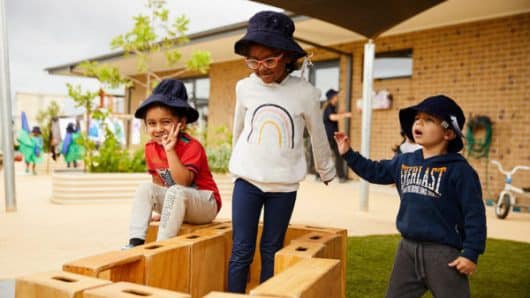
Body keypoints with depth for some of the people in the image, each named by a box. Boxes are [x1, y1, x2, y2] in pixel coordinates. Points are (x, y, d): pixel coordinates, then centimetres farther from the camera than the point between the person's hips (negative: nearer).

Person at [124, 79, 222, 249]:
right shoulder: (151, 147, -1)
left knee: (176, 191, -34)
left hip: (206, 203, -6)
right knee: (146, 188, -13)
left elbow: (184, 182, -33)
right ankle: (136, 242, -19)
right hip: (177, 202, 7)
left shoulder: (192, 146, -21)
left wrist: (170, 150, -35)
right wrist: (161, 207, -1)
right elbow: (158, 180, 9)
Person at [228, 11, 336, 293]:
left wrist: (326, 171, 17)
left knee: (271, 252, 10)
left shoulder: (305, 92, -9)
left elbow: (318, 135, 5)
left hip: (284, 185, -1)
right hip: (247, 180, 1)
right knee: (241, 251, 2)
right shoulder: (245, 87, -4)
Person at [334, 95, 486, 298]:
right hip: (408, 247, 6)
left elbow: (474, 213, -11)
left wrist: (470, 253, -13)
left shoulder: (458, 169, -12)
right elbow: (375, 171, 20)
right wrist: (348, 154, 14)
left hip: (444, 252, -5)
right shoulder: (403, 162, 6)